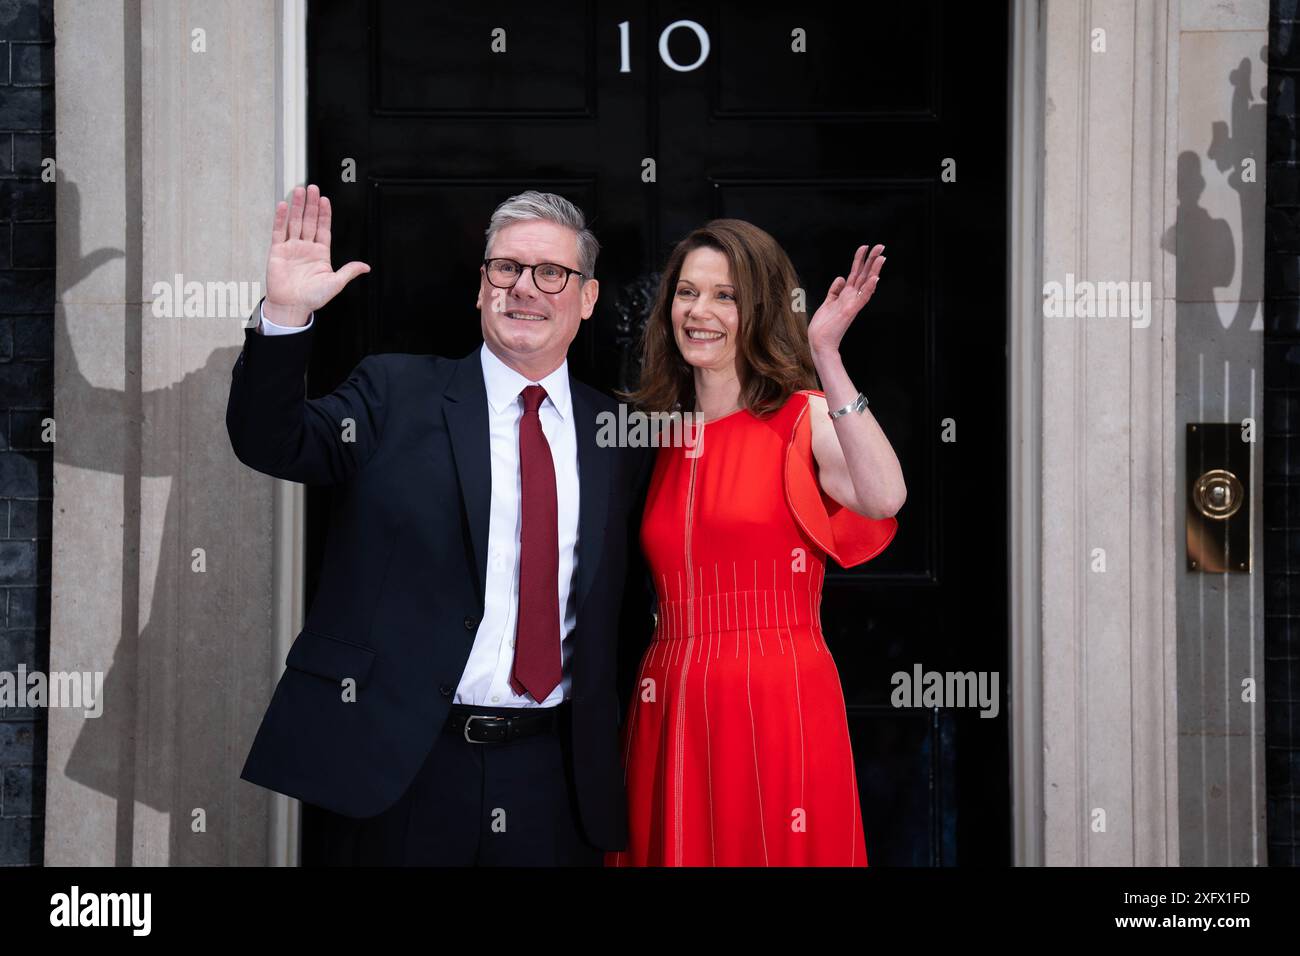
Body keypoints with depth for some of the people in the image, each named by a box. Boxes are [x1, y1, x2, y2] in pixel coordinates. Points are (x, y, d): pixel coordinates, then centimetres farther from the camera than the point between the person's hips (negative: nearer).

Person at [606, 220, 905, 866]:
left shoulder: (806, 418, -1)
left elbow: (884, 497, -24)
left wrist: (826, 357, -22)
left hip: (778, 708, -4)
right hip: (669, 710, 5)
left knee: (777, 851, 2)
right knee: (677, 849, 10)